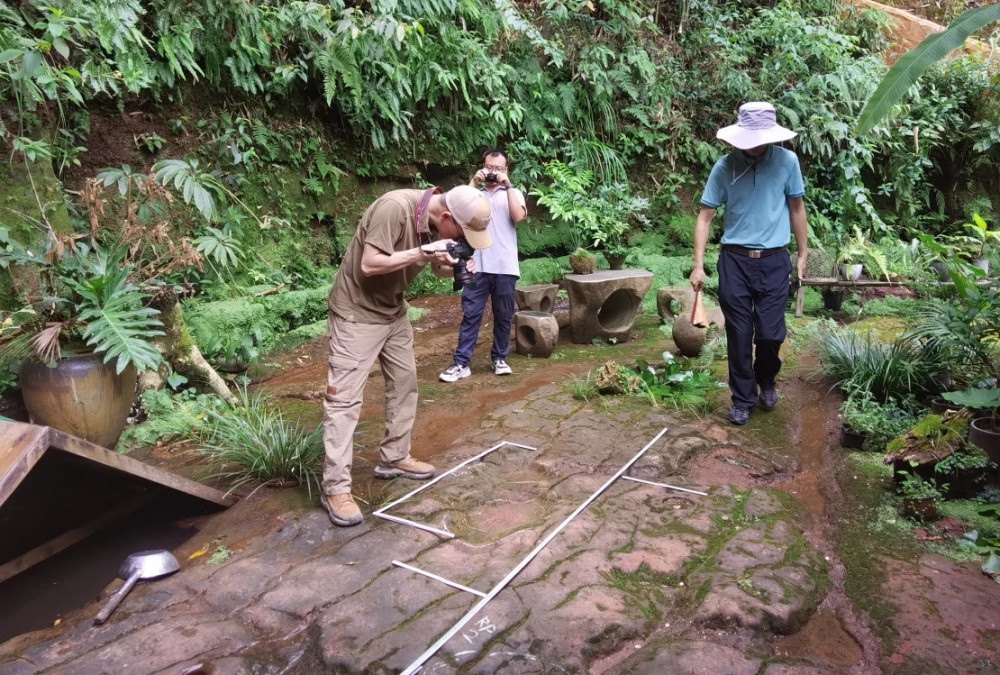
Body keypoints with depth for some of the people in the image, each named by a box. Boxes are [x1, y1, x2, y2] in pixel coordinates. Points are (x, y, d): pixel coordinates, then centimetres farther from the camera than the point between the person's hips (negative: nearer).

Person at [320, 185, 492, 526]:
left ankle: (394, 458, 27)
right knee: (345, 397, -7)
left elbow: (438, 267, 10)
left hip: (393, 310, 9)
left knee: (405, 381, 13)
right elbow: (370, 264, -31)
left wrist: (455, 266, -13)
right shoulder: (395, 207, -28)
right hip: (357, 311, -8)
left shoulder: (441, 223, -3)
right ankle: (335, 488, -2)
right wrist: (424, 251, -29)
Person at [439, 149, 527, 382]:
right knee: (470, 315, -1)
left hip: (505, 267, 0)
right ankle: (461, 363, 3)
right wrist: (473, 182, -6)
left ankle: (499, 358, 22)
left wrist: (507, 185, -8)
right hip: (477, 266, 0)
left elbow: (518, 216, -8)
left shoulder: (514, 193, 12)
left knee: (503, 316, 8)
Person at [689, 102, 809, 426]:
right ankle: (743, 398, 20)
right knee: (739, 335, 4)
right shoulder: (725, 166, -4)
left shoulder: (787, 161, -3)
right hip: (734, 260, 0)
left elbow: (796, 208, 8)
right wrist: (698, 265, -8)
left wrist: (802, 254, 10)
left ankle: (766, 381, 32)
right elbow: (705, 216, -2)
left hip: (774, 261, 0)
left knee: (770, 333, 1)